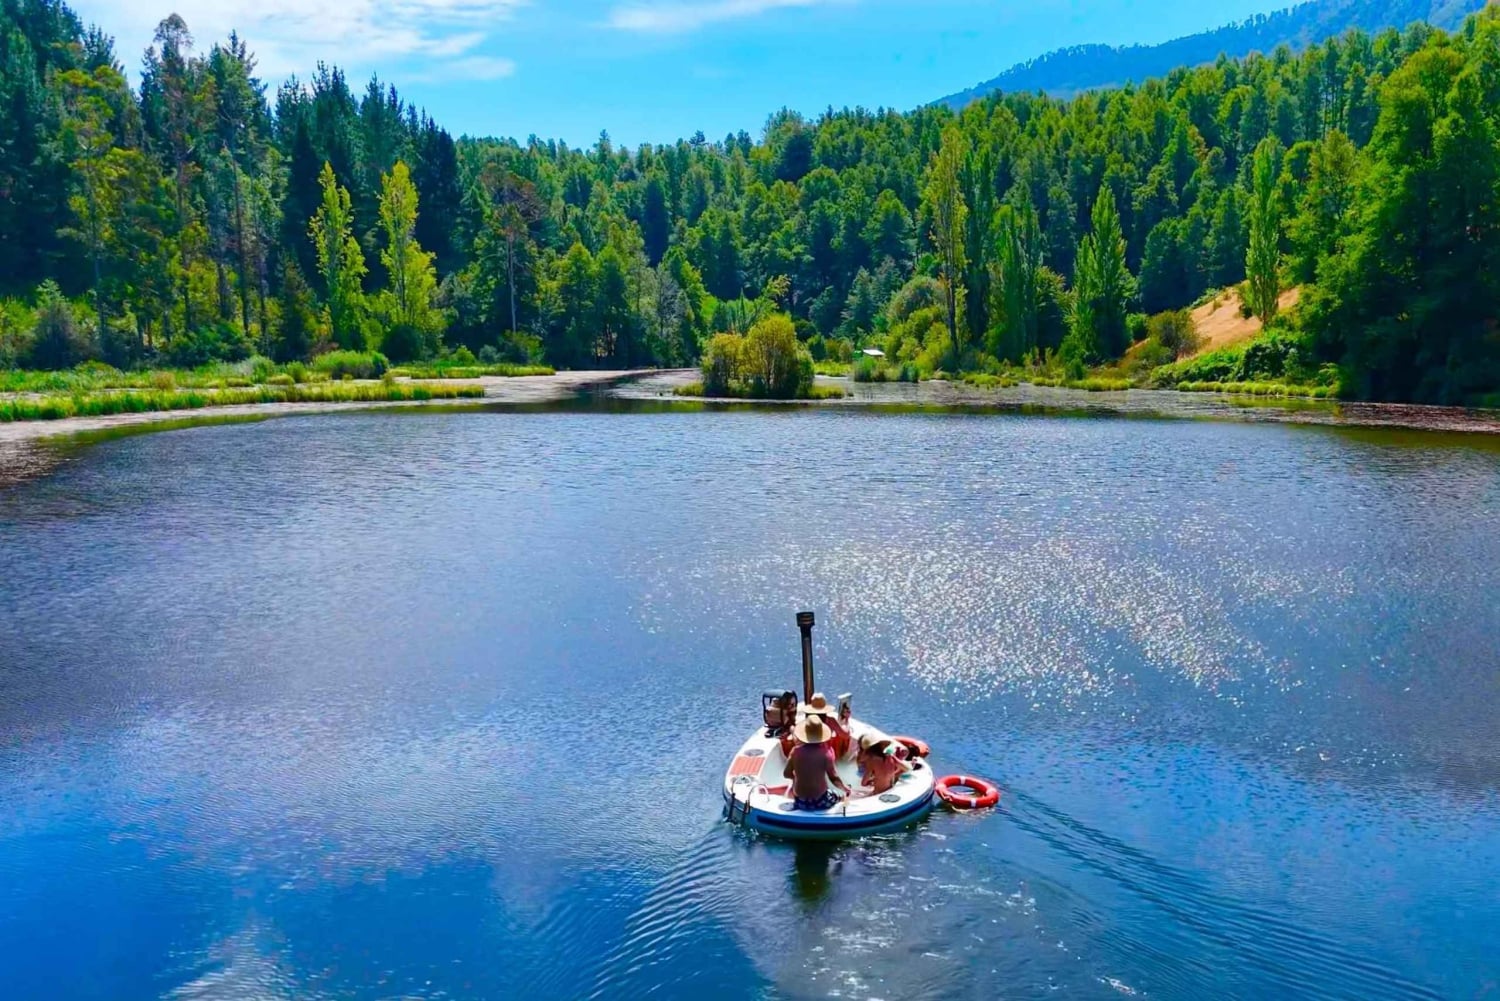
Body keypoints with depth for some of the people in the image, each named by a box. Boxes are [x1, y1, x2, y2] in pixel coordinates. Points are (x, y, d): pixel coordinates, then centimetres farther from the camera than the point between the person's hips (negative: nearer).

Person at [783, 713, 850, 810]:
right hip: (820, 801, 0)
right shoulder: (825, 752, -15)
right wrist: (845, 787, 9)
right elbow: (834, 778, -10)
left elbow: (786, 774, 0)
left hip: (799, 801, 0)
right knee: (836, 796, 29)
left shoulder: (796, 751, -9)